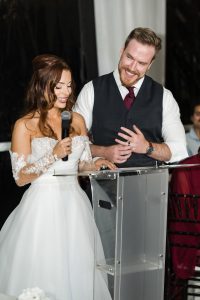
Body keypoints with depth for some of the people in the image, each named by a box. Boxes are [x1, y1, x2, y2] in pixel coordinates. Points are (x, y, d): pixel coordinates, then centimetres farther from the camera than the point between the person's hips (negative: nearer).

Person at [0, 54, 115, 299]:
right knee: (42, 274, -1)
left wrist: (96, 164, -7)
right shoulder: (25, 125, -4)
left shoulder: (77, 120, 9)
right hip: (43, 205, -4)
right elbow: (20, 177, -7)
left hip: (74, 205, 4)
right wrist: (54, 155, -16)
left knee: (77, 271, 6)